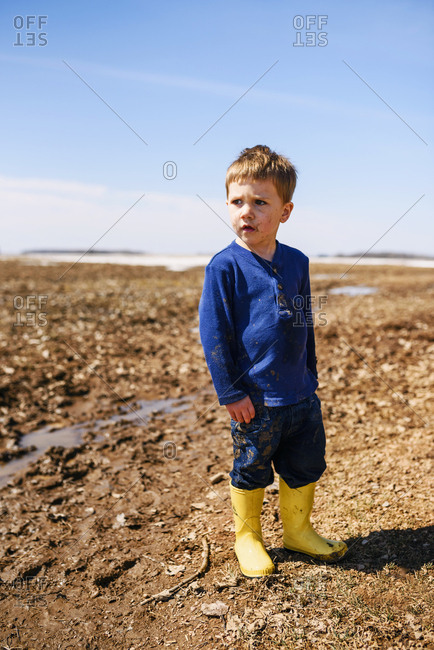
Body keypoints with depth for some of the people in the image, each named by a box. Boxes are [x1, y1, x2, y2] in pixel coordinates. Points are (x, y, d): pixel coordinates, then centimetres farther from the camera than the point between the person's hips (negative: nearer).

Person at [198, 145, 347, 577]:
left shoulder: (296, 262, 4)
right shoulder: (224, 266, -12)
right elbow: (212, 332, -12)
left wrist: (310, 378, 15)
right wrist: (229, 392, -13)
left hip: (301, 395, 5)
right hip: (255, 398, -5)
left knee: (306, 467, 18)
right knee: (251, 471, 13)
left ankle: (298, 530, 41)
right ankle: (247, 536, 36)